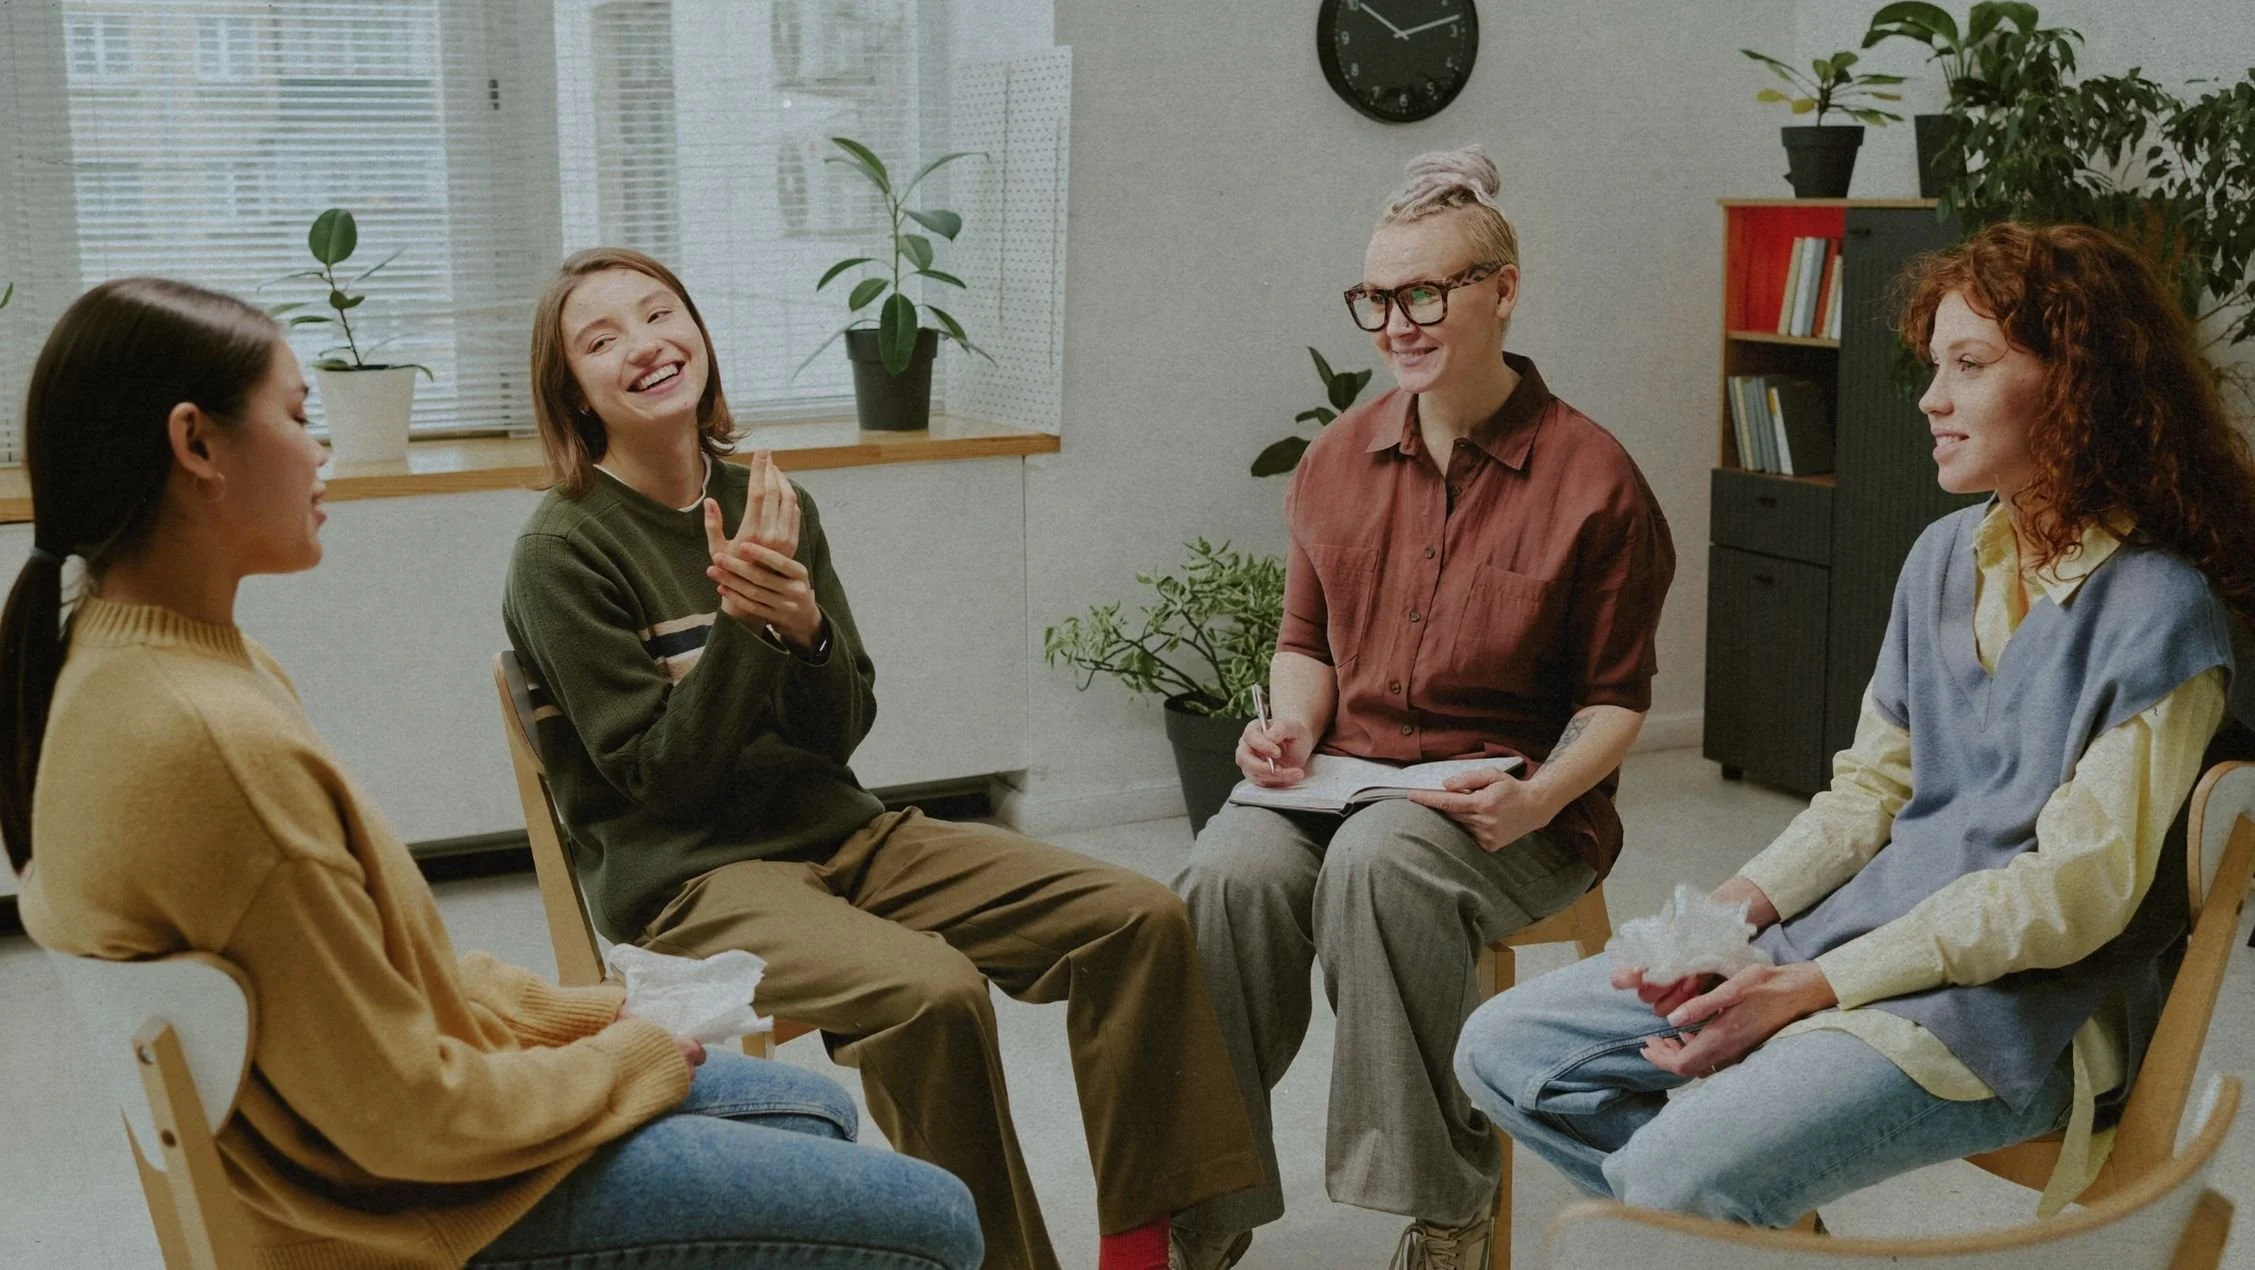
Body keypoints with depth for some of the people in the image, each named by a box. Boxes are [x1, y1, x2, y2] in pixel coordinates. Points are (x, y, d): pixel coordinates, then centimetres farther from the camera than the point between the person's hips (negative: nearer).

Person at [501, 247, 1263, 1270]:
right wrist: (742, 623, -21)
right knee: (930, 991, -34)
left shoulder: (772, 504, 8)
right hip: (689, 876, -6)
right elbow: (661, 774, -12)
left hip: (838, 831, 6)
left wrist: (803, 625, -16)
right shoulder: (562, 551, -9)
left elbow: (841, 732, 5)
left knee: (1140, 918, -9)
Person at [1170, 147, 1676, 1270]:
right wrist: (1293, 723, -1)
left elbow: (1616, 698, 2)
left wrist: (1541, 795, -17)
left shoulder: (1593, 478, -3)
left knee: (1380, 858, -37)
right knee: (1231, 868, -30)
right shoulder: (1337, 460, 11)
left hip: (1509, 809, -4)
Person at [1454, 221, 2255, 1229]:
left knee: (1677, 1175, -30)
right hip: (1865, 929, 8)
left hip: (2024, 997, -8)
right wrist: (1728, 912, -5)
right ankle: (1746, 1232, 10)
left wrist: (1810, 989, -21)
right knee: (1507, 1051, -1)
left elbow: (2073, 891, -17)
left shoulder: (2160, 614, -14)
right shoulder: (1946, 556, 10)